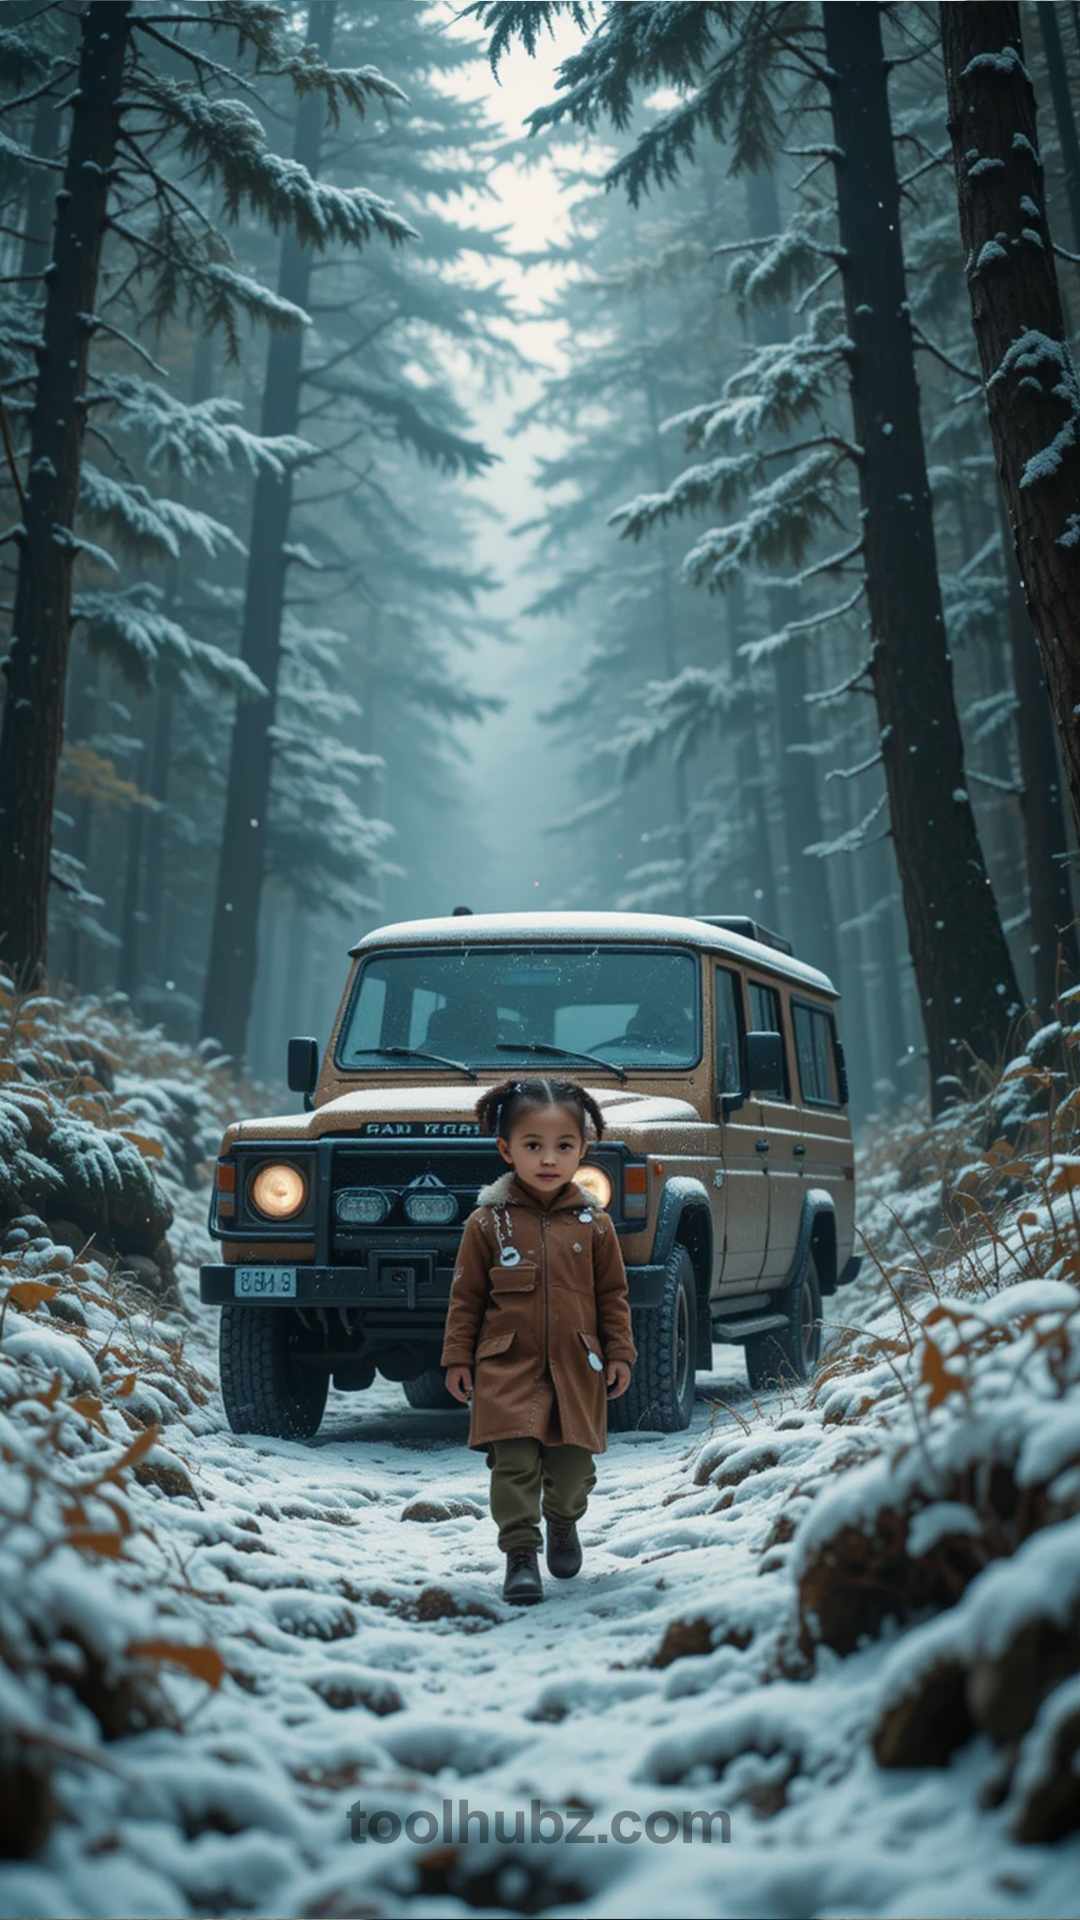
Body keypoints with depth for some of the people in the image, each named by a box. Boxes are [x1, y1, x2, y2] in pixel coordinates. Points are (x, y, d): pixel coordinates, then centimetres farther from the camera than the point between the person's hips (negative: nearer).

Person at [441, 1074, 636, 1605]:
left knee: (573, 1462, 10)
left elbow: (612, 1295, 8)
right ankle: (520, 1554, -1)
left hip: (577, 1367, 2)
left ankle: (563, 1522, 38)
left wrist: (619, 1354, 5)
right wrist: (457, 1358, 1)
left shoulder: (593, 1223, 2)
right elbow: (466, 1296, 2)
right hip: (507, 1367, -2)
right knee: (514, 1460, -9)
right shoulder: (487, 1222, -3)